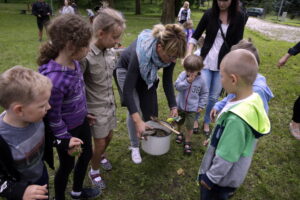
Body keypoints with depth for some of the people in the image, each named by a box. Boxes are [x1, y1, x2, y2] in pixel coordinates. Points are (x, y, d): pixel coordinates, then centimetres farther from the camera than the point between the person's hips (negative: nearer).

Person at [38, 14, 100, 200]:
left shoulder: (74, 62, -10)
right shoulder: (54, 80, -36)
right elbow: (53, 117, -24)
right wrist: (65, 139, -12)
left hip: (81, 121, 8)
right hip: (67, 129, -8)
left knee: (87, 154, 25)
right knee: (67, 165, 17)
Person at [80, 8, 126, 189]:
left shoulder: (111, 52, -5)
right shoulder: (86, 57, -27)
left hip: (110, 104, 6)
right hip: (96, 108, -6)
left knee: (109, 137, 21)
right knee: (100, 142, 8)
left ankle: (101, 156, 53)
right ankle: (94, 171, 36)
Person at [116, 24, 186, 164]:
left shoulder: (170, 52, -29)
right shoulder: (139, 53, -44)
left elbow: (167, 81, -15)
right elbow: (128, 90, -41)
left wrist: (173, 106, -22)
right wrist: (138, 121, -47)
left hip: (147, 73, 5)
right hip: (126, 70, -4)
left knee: (150, 107, 4)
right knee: (135, 109, -10)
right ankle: (134, 147, 11)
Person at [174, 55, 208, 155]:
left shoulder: (201, 80, -11)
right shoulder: (183, 75, -12)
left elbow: (204, 93, 1)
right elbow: (177, 86, -20)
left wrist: (201, 105, -2)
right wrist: (187, 82, -32)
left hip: (192, 108, -1)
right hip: (180, 105, 2)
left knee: (189, 127, 0)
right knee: (178, 122, 22)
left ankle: (187, 143, 21)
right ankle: (179, 133, 52)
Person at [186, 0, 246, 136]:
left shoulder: (238, 17, -2)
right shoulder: (209, 14, -4)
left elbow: (237, 43, -1)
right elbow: (195, 36, 2)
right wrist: (189, 54, -11)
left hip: (224, 64, 1)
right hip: (206, 61, -1)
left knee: (214, 97, 7)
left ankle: (206, 122, 29)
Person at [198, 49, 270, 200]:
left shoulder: (236, 118, -39)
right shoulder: (254, 99, -11)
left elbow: (226, 157, -28)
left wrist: (210, 177, -13)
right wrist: (214, 140, 16)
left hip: (222, 177, -7)